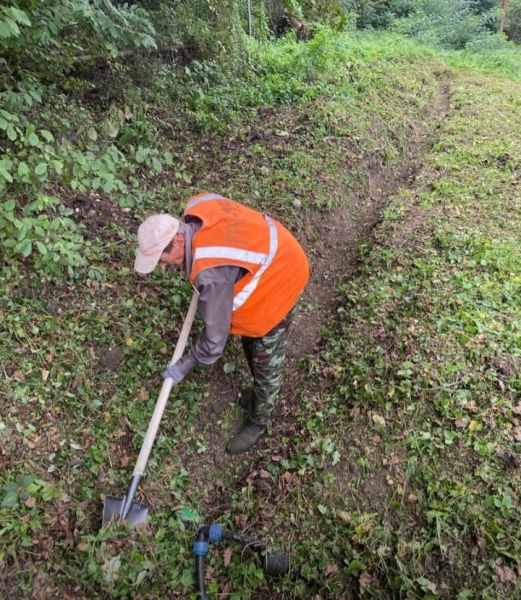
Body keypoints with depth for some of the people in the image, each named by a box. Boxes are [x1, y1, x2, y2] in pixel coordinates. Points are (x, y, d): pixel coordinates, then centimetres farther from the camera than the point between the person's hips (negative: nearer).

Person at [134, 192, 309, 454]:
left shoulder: (211, 273, -40)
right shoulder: (197, 206, -17)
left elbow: (215, 338, -30)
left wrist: (183, 366, -11)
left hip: (278, 285, -9)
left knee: (266, 362, 8)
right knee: (250, 341, 25)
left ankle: (258, 423, 33)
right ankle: (260, 391, 51)